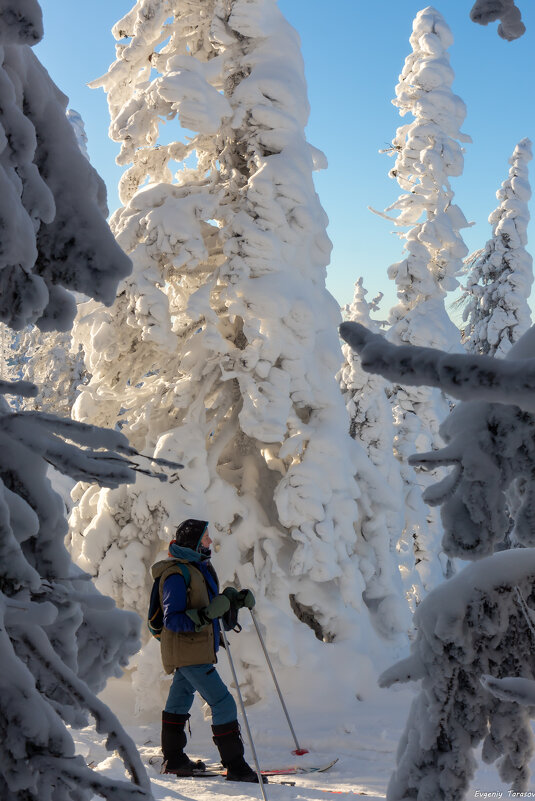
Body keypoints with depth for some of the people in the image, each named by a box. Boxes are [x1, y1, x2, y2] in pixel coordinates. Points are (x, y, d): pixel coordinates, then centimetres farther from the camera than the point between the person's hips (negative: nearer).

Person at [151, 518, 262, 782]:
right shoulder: (176, 574, -20)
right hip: (188, 652, -10)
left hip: (196, 648, 10)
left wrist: (236, 599, 1)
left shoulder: (201, 567, 10)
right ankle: (235, 766, -6)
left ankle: (173, 759, 33)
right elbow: (171, 620, -22)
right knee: (223, 704, -11)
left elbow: (210, 602, 18)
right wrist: (204, 616, -33)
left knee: (180, 699, 20)